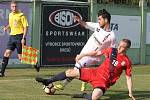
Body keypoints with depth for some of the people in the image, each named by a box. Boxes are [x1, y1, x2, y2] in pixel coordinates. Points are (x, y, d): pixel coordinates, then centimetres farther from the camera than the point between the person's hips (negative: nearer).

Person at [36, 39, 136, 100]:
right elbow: (97, 53, 14)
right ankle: (47, 81, 16)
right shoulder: (112, 50, 3)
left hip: (104, 81, -4)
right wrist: (83, 55, 10)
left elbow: (128, 78, -1)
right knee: (70, 72, -1)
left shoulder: (127, 62, -6)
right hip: (95, 72, 4)